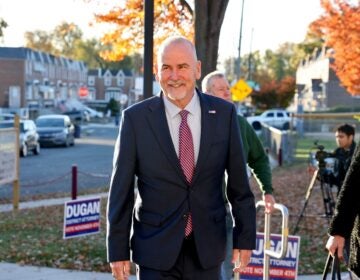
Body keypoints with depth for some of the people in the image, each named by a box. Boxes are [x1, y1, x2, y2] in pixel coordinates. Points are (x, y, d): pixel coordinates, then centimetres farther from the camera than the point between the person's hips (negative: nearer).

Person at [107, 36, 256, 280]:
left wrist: (245, 237, 5)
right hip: (155, 249, -2)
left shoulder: (224, 113, -1)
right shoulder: (136, 118, -6)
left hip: (207, 248, 2)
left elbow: (239, 183, 4)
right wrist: (118, 250, -3)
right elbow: (121, 189, -3)